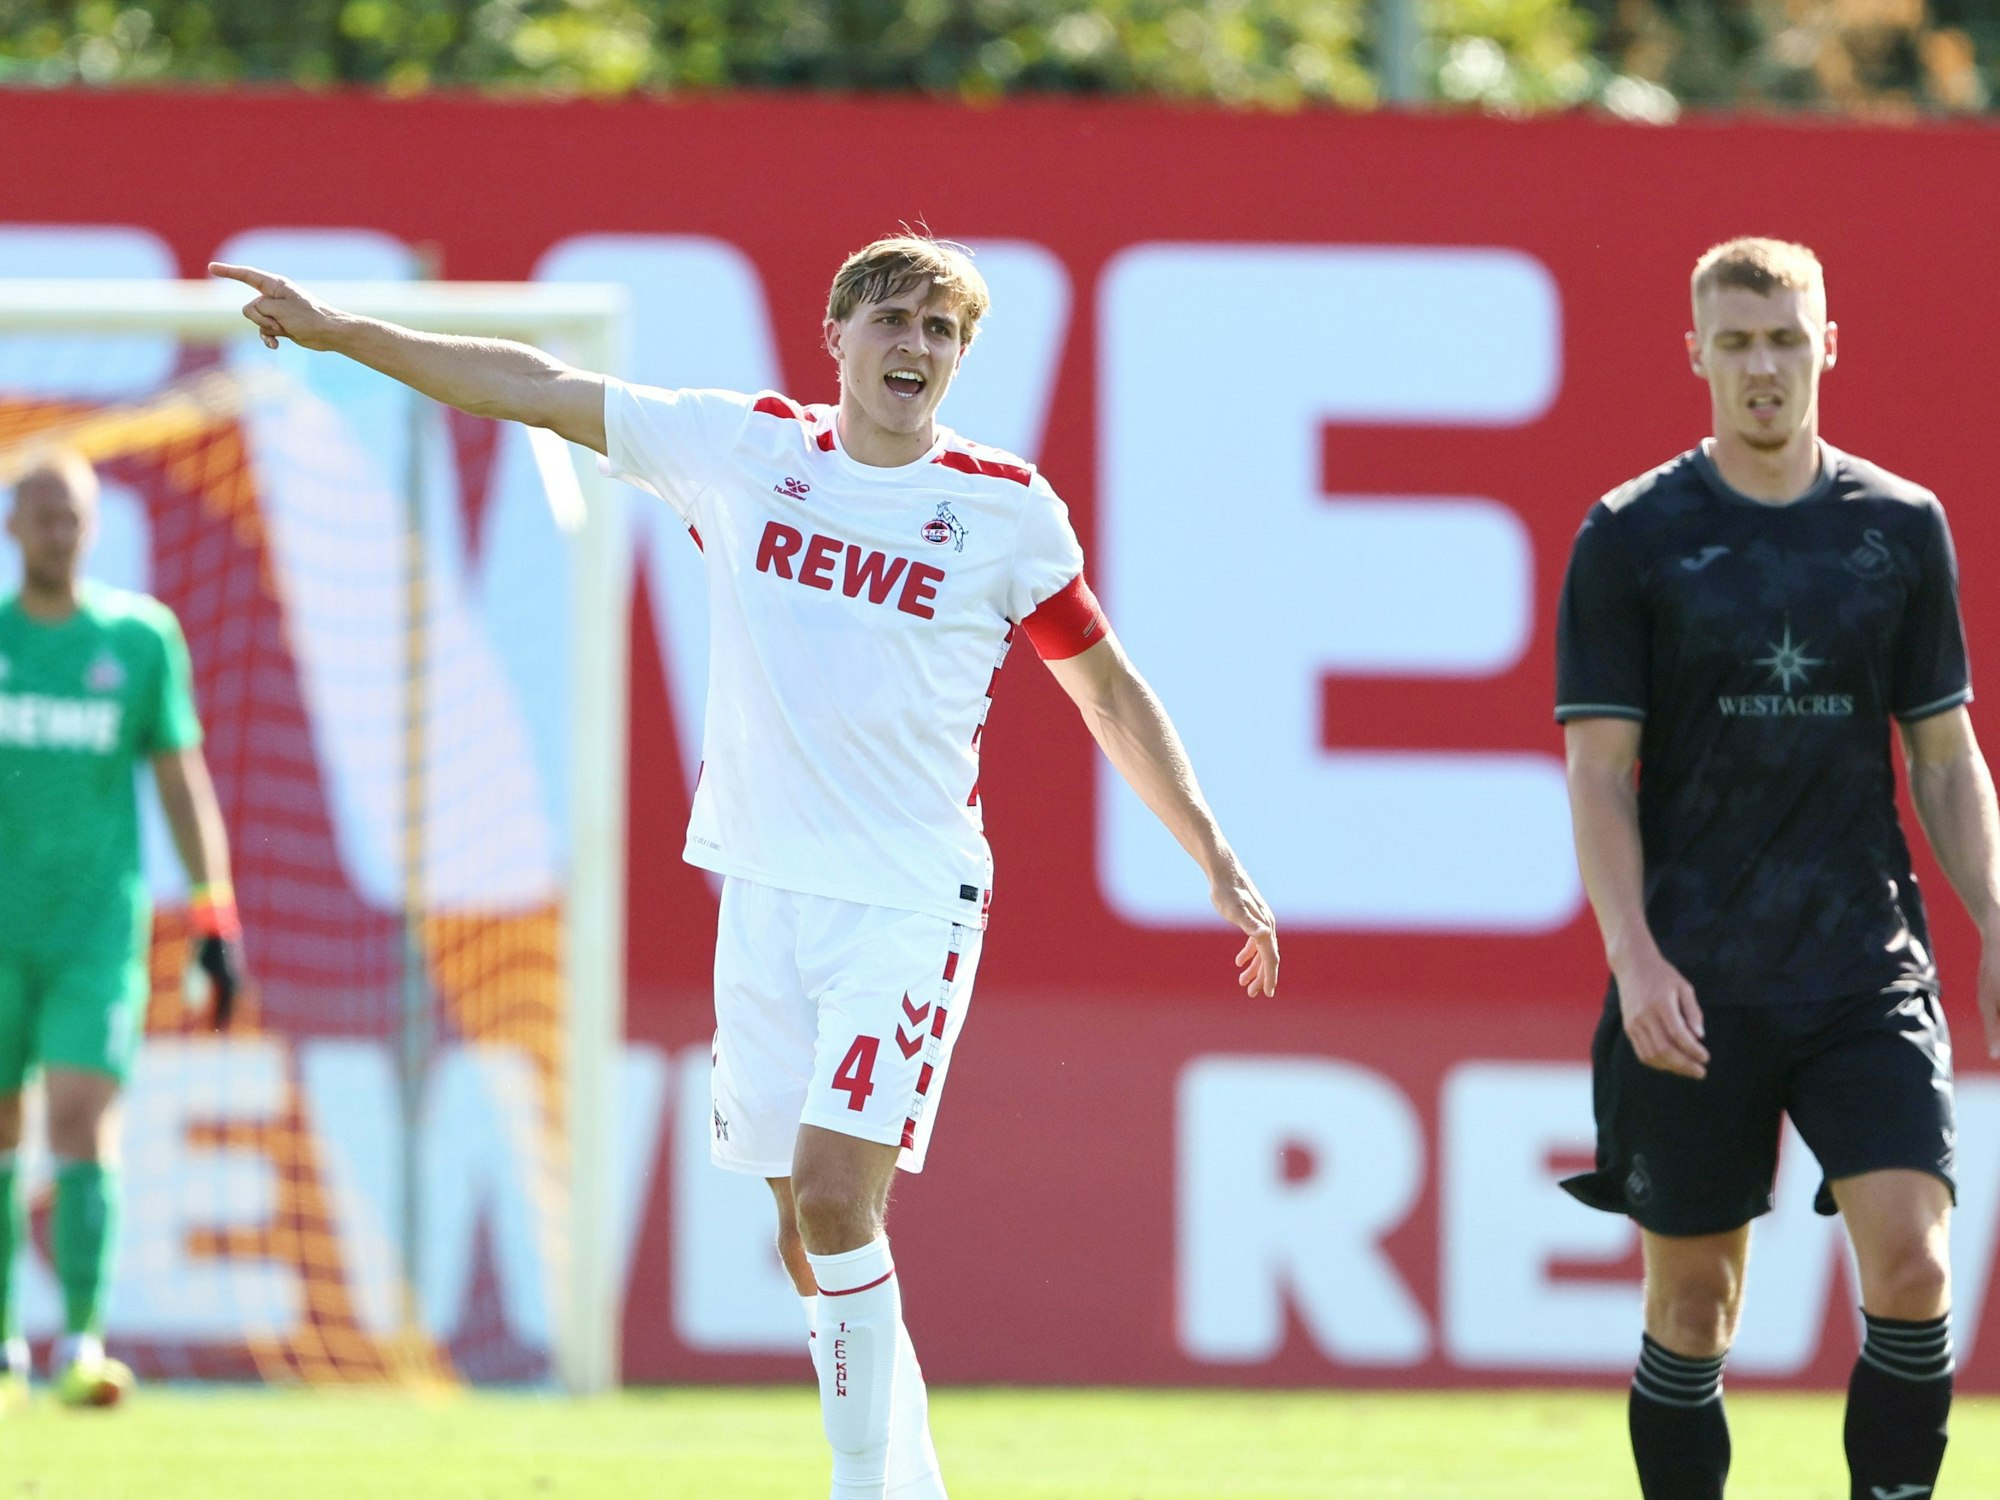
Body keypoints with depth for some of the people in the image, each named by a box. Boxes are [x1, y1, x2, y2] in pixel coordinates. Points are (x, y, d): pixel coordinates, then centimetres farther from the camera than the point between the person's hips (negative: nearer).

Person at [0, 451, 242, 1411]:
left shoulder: (140, 637, 5)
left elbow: (181, 779, 10)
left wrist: (216, 916, 4)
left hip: (99, 927, -1)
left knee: (84, 1125, -14)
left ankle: (82, 1347, -17)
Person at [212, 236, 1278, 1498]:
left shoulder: (1008, 507, -2)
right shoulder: (743, 448, 4)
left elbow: (1108, 688, 8)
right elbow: (536, 388, 9)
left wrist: (1216, 859, 6)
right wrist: (338, 332, 8)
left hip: (912, 898, -4)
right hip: (764, 890, 4)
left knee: (833, 1193, -18)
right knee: (812, 1235, 6)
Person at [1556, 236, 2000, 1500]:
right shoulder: (1631, 537, 0)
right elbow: (1598, 768, -2)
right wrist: (1636, 957, -13)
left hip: (1868, 970, 1)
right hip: (1695, 990, -1)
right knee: (1692, 1302, 3)